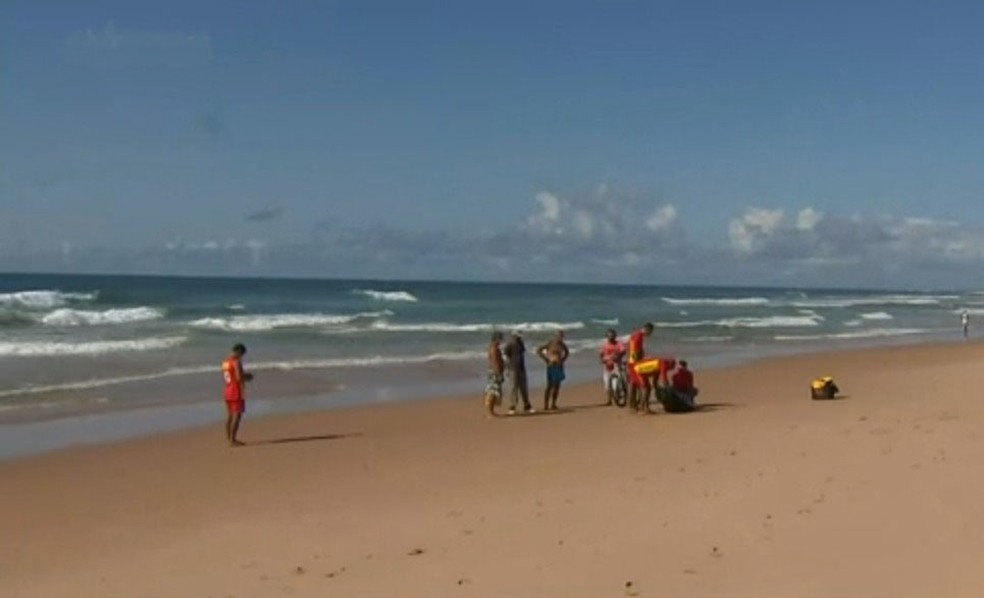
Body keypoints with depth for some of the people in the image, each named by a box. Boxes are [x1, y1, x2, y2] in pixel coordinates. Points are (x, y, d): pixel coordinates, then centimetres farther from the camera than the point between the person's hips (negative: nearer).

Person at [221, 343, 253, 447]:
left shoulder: (225, 361, 12)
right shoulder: (236, 361, -15)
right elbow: (239, 378, -21)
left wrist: (244, 375, 16)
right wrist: (247, 377, -2)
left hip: (228, 390, 9)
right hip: (236, 391, -9)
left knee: (229, 415, 12)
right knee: (237, 415, -7)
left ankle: (229, 438, 17)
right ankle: (233, 440, -10)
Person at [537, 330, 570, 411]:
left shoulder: (562, 345, 10)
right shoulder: (550, 343, -8)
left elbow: (567, 352, 30)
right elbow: (539, 351, -10)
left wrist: (563, 359, 13)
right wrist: (547, 359, -12)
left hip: (559, 367, 6)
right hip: (551, 367, -6)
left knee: (557, 386, 5)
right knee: (549, 386, -8)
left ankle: (553, 405, 12)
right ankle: (546, 406, -7)